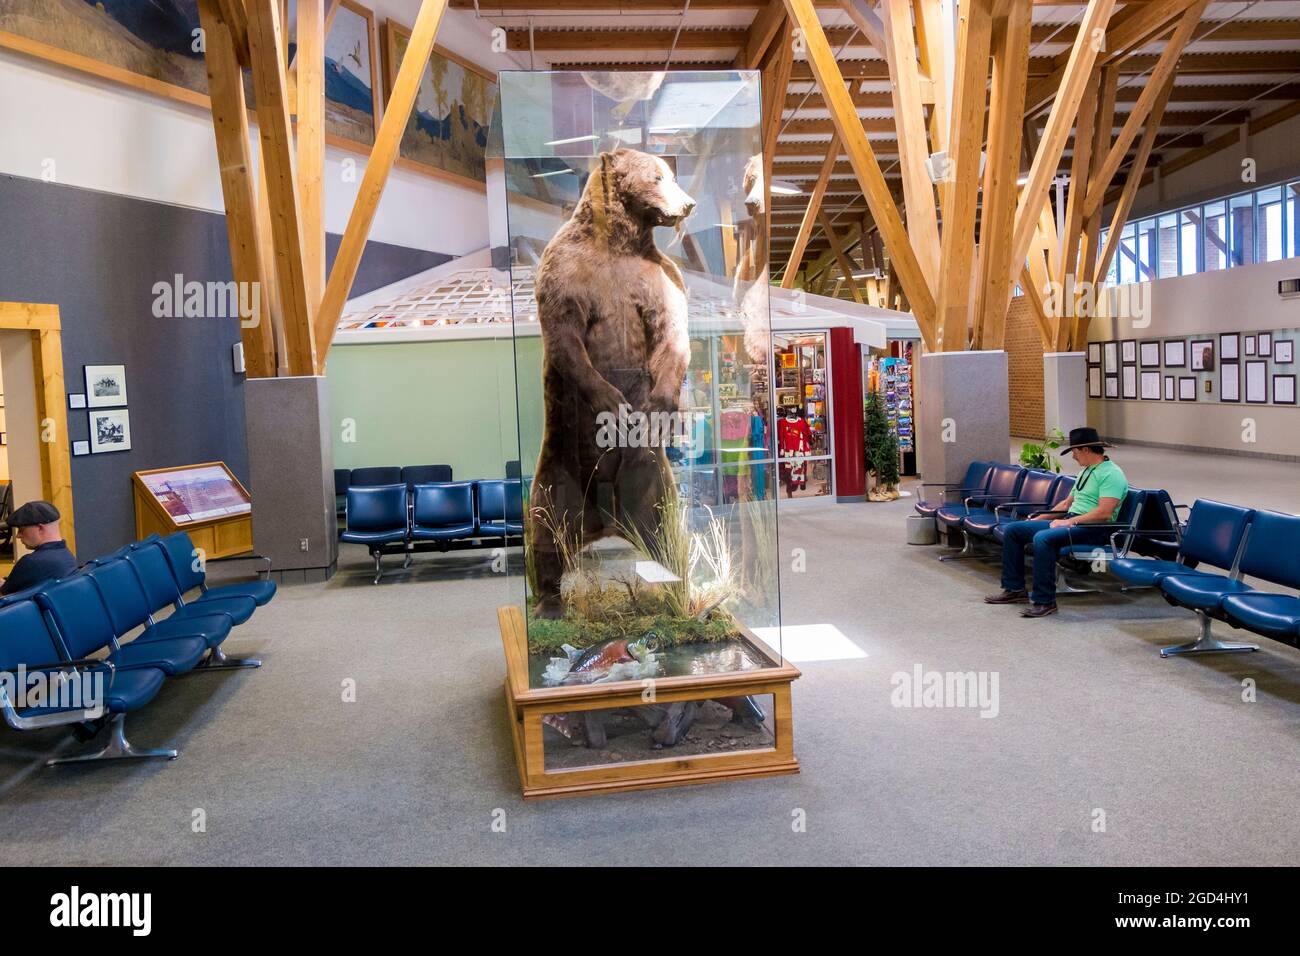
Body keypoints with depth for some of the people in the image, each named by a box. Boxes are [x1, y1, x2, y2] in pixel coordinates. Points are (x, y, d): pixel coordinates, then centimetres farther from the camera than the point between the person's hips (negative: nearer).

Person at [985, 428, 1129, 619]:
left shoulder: (1111, 474, -10)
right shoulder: (1086, 471, 22)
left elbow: (1104, 513, -22)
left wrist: (1069, 522, -19)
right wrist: (1039, 518, 21)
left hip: (1093, 529, -10)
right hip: (1071, 522, 10)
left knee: (1043, 538, -36)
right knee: (1013, 529, 3)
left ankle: (1044, 601, -28)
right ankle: (1014, 589, 5)